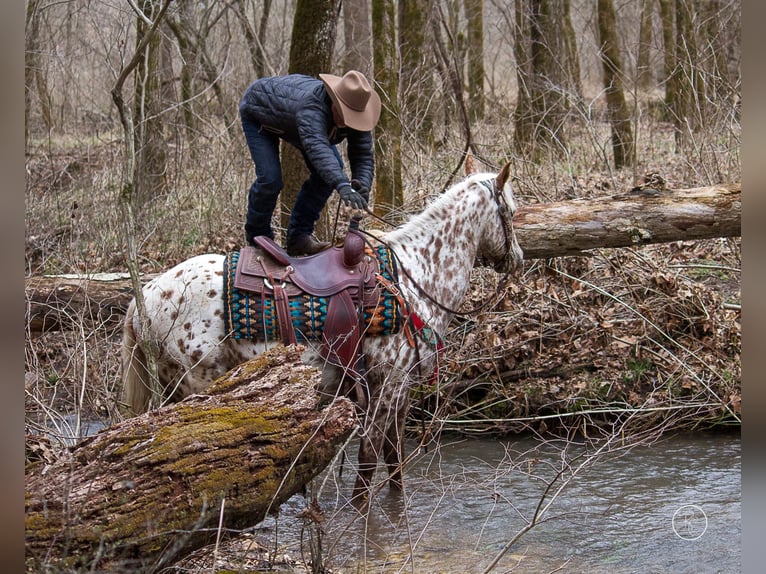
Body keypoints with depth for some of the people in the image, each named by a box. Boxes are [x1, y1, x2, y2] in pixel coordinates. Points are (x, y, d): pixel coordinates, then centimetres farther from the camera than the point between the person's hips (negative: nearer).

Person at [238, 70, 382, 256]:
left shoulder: (354, 114, -26)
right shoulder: (312, 107, -49)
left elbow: (363, 156, -27)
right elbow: (317, 147, -65)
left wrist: (363, 185, -50)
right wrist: (343, 186, -79)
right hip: (257, 112, -7)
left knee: (333, 168, -9)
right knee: (270, 178, -22)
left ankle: (298, 236, 2)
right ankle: (257, 236, 6)